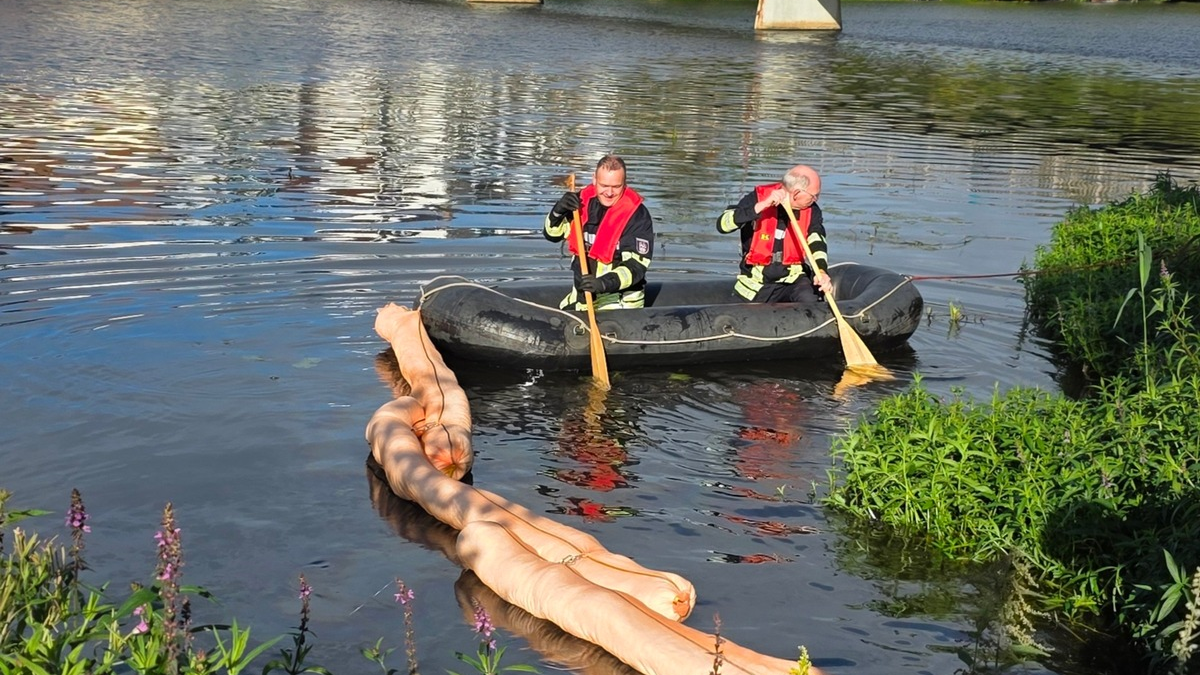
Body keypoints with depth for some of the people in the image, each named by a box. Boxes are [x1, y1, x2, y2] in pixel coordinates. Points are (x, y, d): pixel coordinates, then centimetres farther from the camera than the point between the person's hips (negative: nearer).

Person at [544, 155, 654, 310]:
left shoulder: (637, 215, -16)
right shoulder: (584, 200, -1)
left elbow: (636, 265, -20)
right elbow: (552, 234, 6)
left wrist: (605, 283, -36)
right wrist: (558, 211, -15)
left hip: (620, 300, -6)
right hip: (581, 294, 6)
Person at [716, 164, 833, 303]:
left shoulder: (811, 211, 0)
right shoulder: (758, 198, -10)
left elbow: (817, 242, -14)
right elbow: (722, 225, -22)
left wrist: (821, 271, -35)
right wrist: (763, 205, -30)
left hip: (793, 279, 1)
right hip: (756, 282, 0)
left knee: (809, 300, -28)